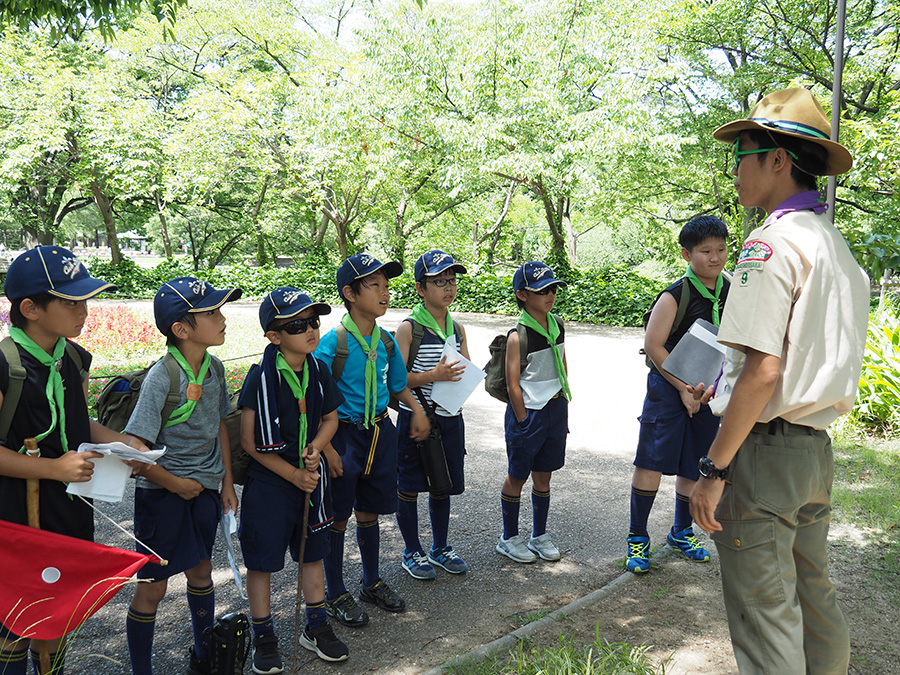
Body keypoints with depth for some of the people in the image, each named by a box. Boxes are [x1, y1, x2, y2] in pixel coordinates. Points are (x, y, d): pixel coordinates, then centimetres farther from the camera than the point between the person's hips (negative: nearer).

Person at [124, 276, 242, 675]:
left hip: (205, 489, 6)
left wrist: (227, 482, 9)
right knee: (153, 587, 5)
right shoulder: (162, 377, -22)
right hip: (163, 493, -6)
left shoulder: (214, 367, -2)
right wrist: (175, 484, -14)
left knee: (201, 570, 19)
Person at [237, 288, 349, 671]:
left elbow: (330, 417, 10)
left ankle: (316, 628, 35)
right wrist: (293, 475, -16)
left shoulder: (318, 371, -2)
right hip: (267, 484, -5)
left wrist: (317, 446, -11)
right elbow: (249, 440, -16)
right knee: (261, 560, 7)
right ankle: (263, 637, 27)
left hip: (310, 477, 5)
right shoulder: (262, 378, -18)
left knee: (313, 552, 17)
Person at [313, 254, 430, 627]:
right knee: (337, 517, 8)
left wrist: (416, 407, -1)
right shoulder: (334, 342, -17)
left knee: (369, 513, 18)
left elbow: (397, 385, 17)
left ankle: (372, 582, 37)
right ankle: (336, 595, 25)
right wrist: (327, 449, -18)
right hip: (344, 433, -5)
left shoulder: (386, 341, 2)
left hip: (380, 432, 5)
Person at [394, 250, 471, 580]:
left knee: (443, 486, 16)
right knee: (409, 487, 7)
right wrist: (434, 375, -25)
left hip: (450, 418, 5)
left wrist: (461, 376, -8)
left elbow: (467, 372, 15)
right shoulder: (409, 328, -11)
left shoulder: (457, 327, 7)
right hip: (415, 417, -5)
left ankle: (440, 549, 34)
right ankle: (412, 553, 26)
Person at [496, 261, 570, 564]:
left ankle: (539, 536, 30)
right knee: (517, 476, 8)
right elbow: (513, 384, -14)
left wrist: (564, 409, 13)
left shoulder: (557, 326, 4)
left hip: (556, 410, 6)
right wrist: (524, 421, -13)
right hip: (528, 412, -6)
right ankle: (509, 538, 24)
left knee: (543, 474, 15)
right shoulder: (518, 336, -15)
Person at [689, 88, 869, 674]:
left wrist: (715, 469, -18)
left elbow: (763, 371, -22)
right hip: (817, 449, 9)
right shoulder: (837, 245, 13)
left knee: (764, 616, 2)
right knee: (814, 599, 21)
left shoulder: (773, 242, -15)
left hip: (765, 450, -9)